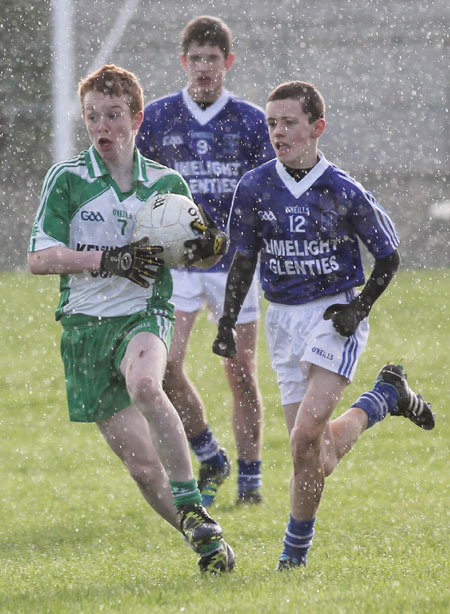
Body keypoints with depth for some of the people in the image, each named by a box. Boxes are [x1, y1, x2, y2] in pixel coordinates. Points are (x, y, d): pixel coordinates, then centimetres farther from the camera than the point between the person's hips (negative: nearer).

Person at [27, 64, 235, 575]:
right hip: (85, 326, 1)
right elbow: (39, 259, -7)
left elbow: (196, 248, 20)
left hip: (144, 316, -1)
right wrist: (108, 259, -18)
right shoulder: (67, 179, 0)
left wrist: (205, 245, -5)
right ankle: (203, 540, 15)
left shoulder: (166, 184, 7)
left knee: (145, 386, -36)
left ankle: (192, 508, -28)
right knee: (141, 464, -2)